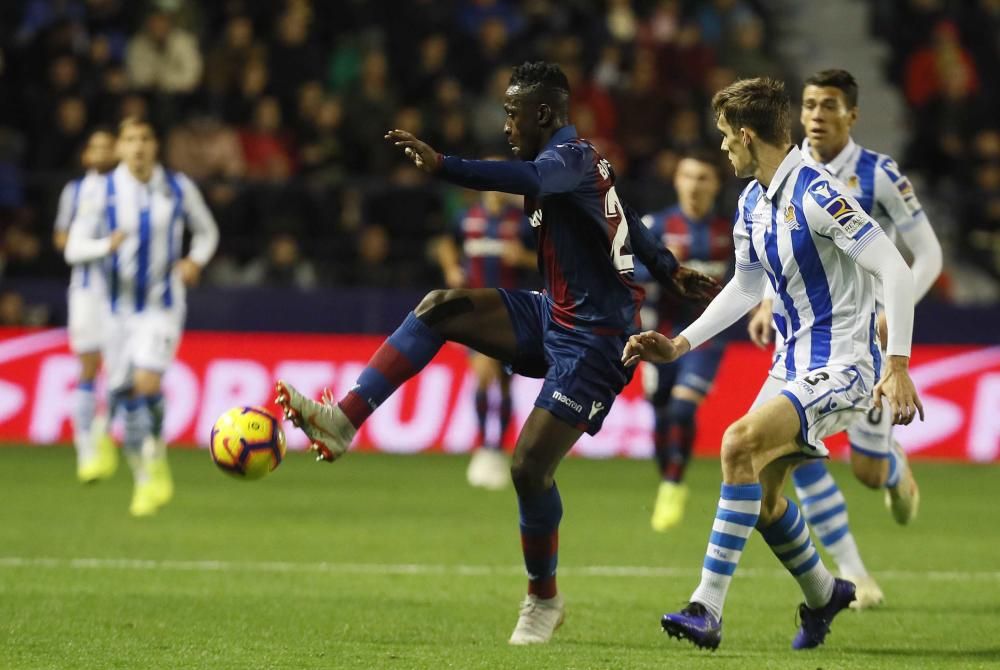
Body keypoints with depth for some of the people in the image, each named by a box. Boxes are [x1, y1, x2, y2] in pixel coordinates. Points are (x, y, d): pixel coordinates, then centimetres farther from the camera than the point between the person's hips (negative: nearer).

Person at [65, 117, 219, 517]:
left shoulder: (178, 189, -2)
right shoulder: (100, 191, -5)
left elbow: (206, 232, 15)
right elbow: (74, 248, -7)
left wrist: (195, 261, -5)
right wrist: (107, 245, -27)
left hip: (163, 306, -1)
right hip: (119, 306, 1)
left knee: (147, 383, -20)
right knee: (125, 394, 5)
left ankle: (156, 461, 5)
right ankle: (146, 481, 22)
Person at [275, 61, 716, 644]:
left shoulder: (571, 157, -18)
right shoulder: (580, 160, 12)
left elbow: (529, 179, -42)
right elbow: (631, 224, 27)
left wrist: (440, 165, -55)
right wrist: (671, 273, 40)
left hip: (594, 342, -10)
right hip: (554, 316, 10)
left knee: (530, 466, -13)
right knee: (440, 308, -7)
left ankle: (544, 601, 9)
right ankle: (344, 420, -13)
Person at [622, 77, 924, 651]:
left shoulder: (817, 195, -21)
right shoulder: (753, 202, 8)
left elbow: (896, 270, -22)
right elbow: (747, 287, 24)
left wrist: (898, 366, -27)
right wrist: (682, 344, 16)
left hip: (842, 366, -9)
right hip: (793, 362, 9)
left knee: (741, 443, -26)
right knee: (762, 493, 12)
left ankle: (708, 610, -26)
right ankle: (823, 594, 40)